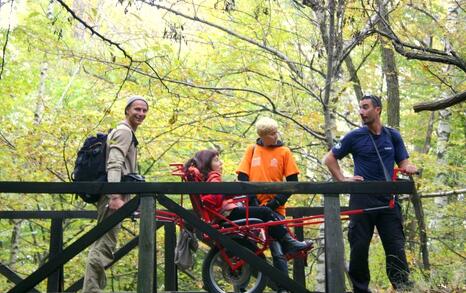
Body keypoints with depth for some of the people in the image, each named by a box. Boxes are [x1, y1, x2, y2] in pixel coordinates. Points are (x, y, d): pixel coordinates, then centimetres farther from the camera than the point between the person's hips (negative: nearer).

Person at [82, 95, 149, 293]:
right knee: (104, 245, -15)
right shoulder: (124, 131, -5)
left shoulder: (127, 133, 27)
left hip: (113, 195, 11)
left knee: (102, 244, 12)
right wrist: (116, 197, -30)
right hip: (113, 196, -11)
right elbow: (114, 165, -19)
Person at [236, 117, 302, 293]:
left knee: (278, 252, -3)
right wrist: (251, 198, -6)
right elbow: (242, 177, 5)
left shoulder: (284, 152, 4)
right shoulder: (252, 150, 7)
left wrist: (278, 201, -7)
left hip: (274, 208, -1)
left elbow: (293, 181, 3)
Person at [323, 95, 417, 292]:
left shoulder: (393, 136, 9)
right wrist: (343, 180, -4)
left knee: (396, 247, -4)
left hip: (387, 200, 1)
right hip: (362, 200, -1)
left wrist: (409, 168, -13)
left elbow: (404, 162, 10)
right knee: (359, 247, 1)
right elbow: (329, 159, 7)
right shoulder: (355, 137, 2)